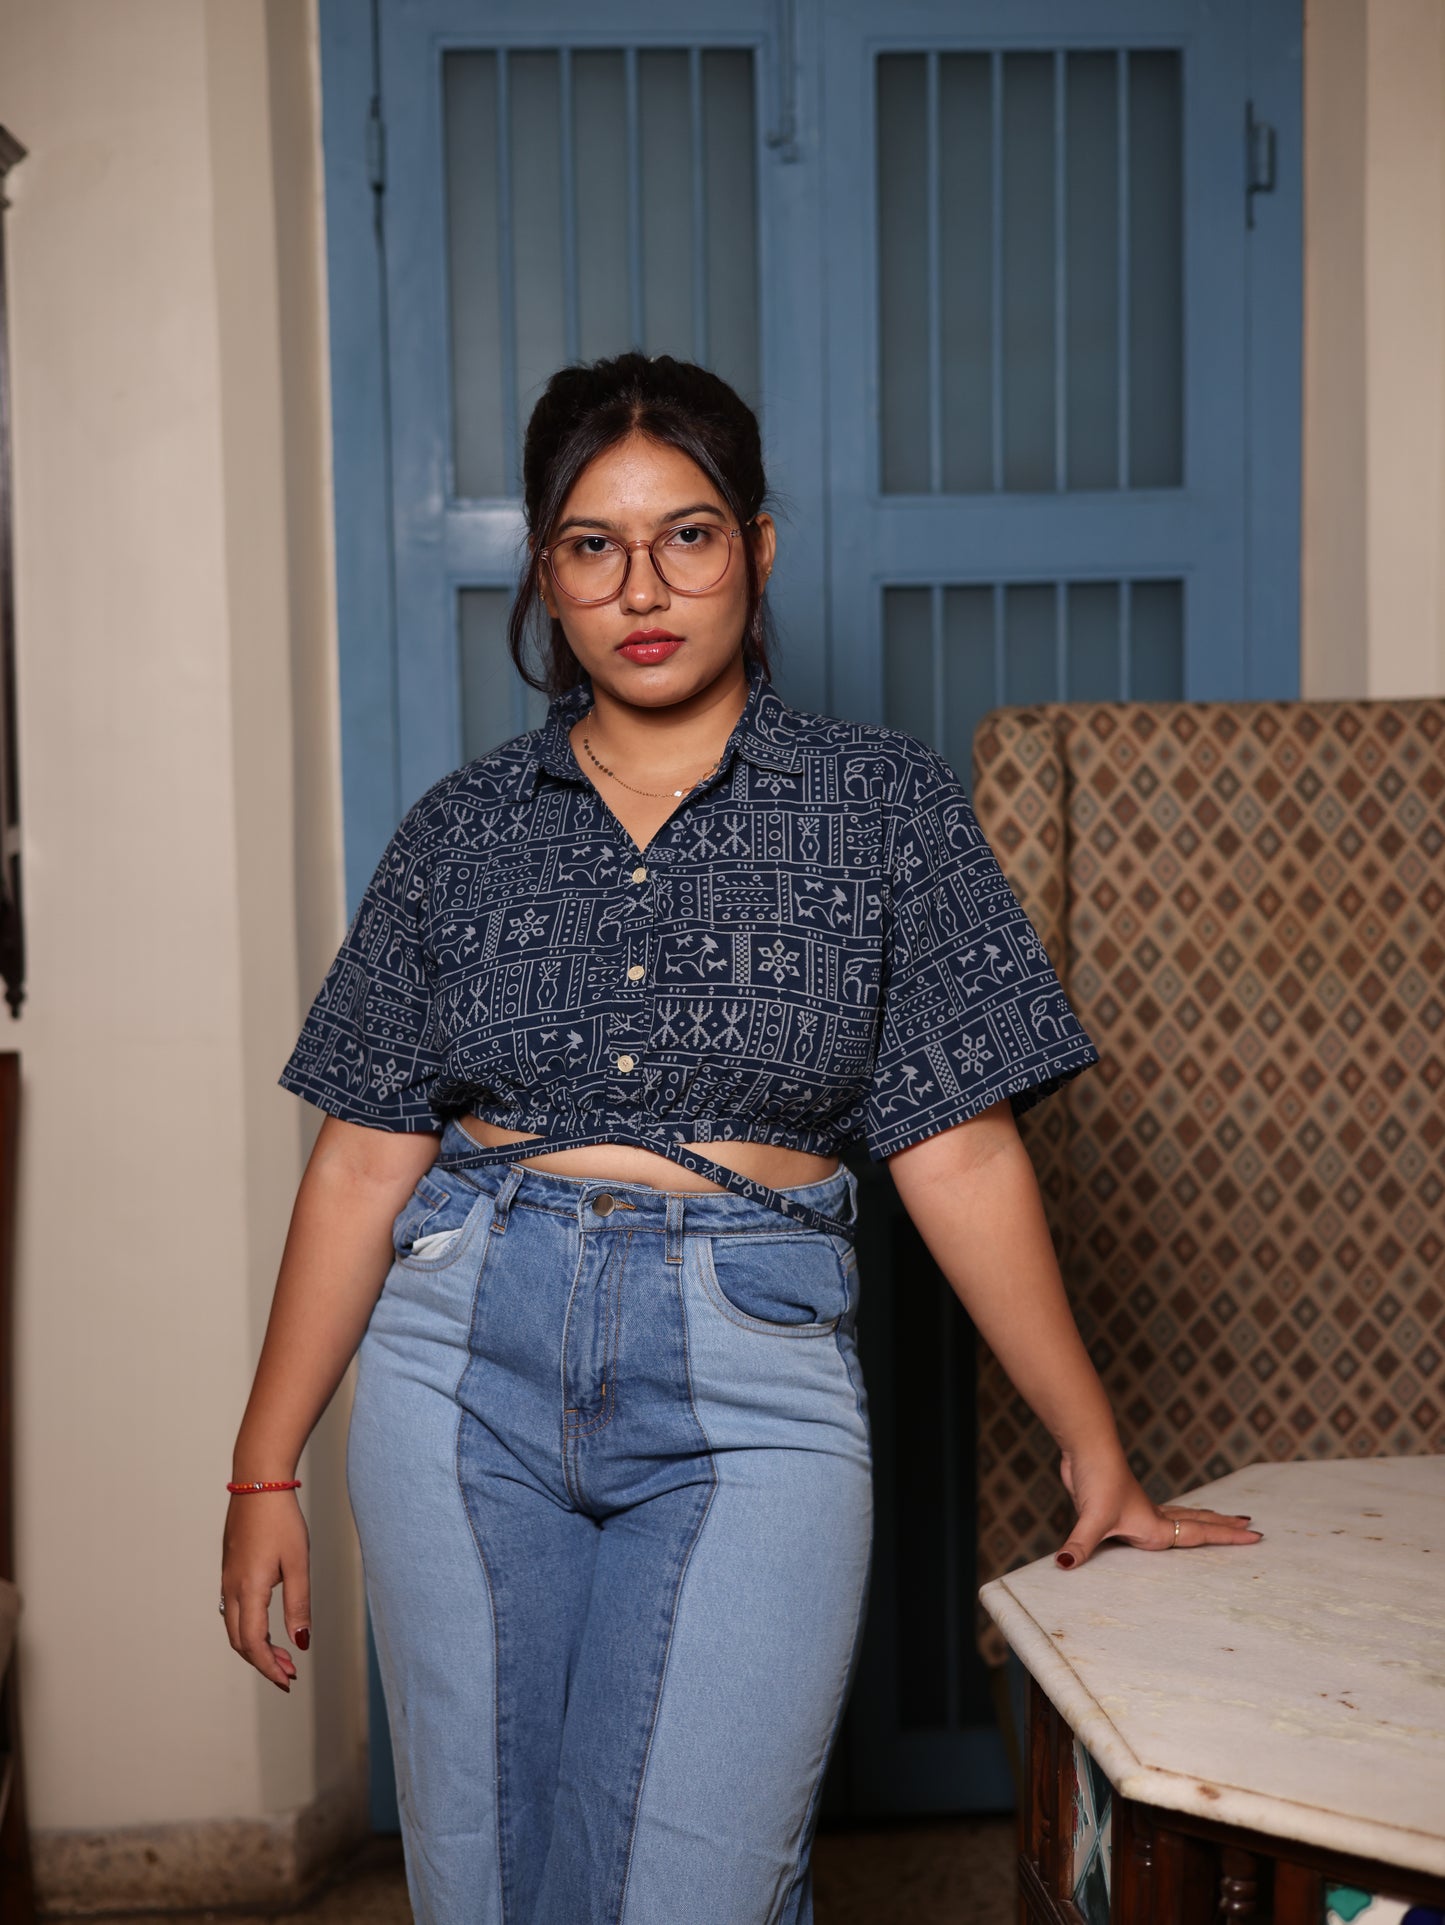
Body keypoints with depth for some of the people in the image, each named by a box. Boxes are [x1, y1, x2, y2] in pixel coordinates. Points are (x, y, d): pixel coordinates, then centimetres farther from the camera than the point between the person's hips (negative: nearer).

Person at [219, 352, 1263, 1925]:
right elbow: (367, 1157, 7)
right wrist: (266, 1470, 6)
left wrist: (1096, 1454, 2)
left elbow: (957, 1149, 1)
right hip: (466, 1359, 3)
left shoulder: (882, 804, 2)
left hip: (749, 1380, -2)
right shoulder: (463, 829, 7)